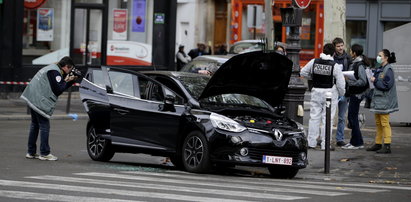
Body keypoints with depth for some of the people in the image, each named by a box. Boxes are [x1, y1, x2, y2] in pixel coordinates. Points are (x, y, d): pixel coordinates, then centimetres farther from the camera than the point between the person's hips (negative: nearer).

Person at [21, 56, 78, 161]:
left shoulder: (52, 68, 19)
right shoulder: (55, 72, -13)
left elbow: (60, 86, 21)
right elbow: (58, 90, -17)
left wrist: (71, 81, 11)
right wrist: (66, 81, -2)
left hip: (32, 98, 11)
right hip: (40, 101, -11)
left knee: (35, 125, 16)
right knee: (44, 126, -6)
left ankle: (31, 152, 21)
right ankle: (44, 153, -4)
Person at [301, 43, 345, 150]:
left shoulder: (314, 62, -2)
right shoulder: (335, 66, -10)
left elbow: (303, 72, 10)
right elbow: (340, 83, -8)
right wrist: (341, 93, 9)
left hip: (316, 92, 3)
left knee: (314, 117, 9)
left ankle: (311, 143, 10)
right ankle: (325, 144, 2)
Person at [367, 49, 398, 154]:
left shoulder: (388, 70, -14)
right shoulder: (379, 69, 14)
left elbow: (387, 85, -20)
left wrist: (375, 81, -14)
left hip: (384, 101, -9)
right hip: (377, 100, 9)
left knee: (384, 123, -8)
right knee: (378, 123, 14)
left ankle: (387, 146, -6)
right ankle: (378, 144, 22)